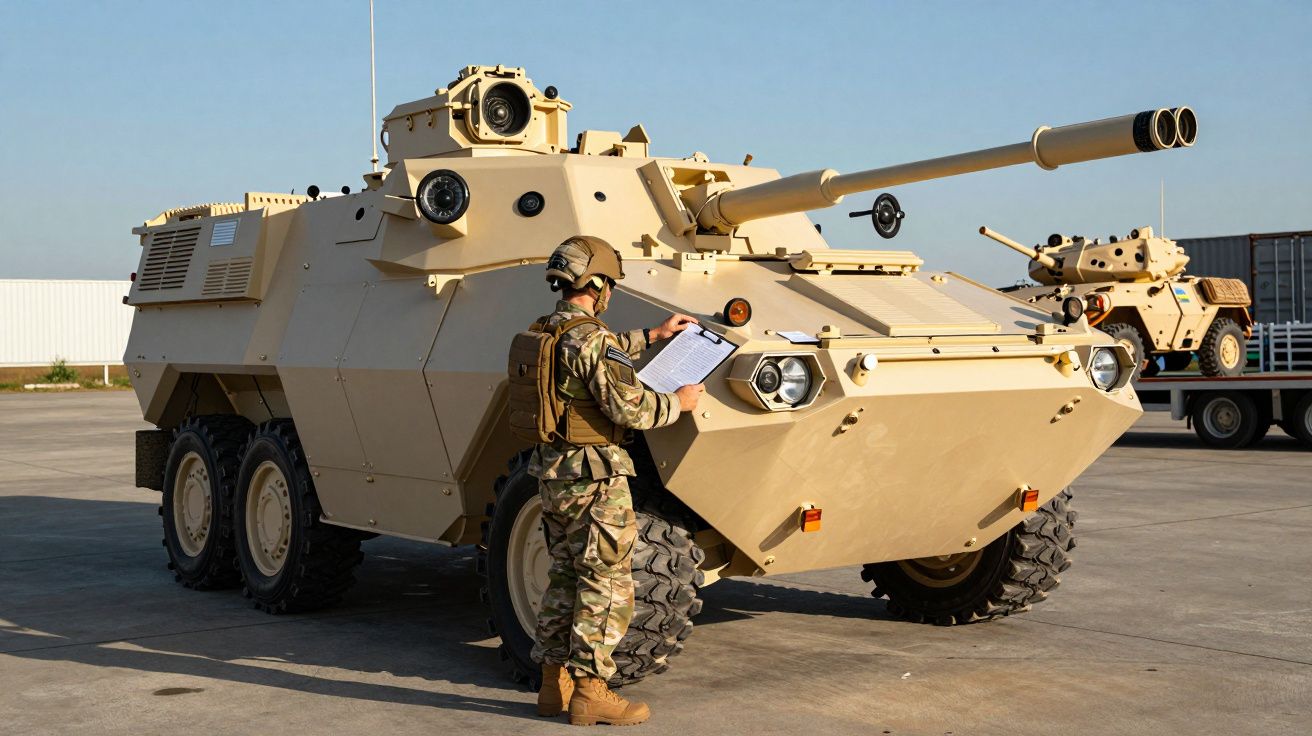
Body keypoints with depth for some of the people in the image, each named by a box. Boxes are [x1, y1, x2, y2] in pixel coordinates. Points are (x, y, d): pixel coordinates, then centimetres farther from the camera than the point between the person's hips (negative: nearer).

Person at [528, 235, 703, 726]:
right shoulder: (590, 338, -17)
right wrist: (679, 402, -4)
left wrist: (652, 335, 33)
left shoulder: (544, 334, 10)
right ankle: (590, 694, 3)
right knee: (606, 585, -1)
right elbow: (630, 409, -20)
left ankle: (554, 686, 22)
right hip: (594, 478, -9)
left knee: (565, 579, 16)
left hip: (552, 476, 9)